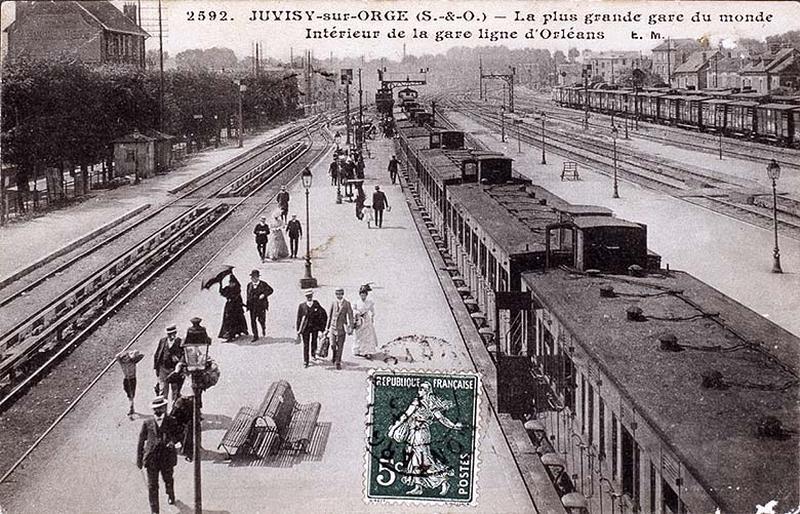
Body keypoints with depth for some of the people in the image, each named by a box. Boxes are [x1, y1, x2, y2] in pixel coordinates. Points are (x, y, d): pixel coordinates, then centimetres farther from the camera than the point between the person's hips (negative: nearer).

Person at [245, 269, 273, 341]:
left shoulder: (263, 284, -3)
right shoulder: (249, 285, 9)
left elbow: (270, 290, -1)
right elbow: (248, 295, 17)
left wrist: (264, 294, -17)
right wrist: (248, 304, 13)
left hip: (261, 305, -3)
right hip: (252, 306, 3)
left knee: (261, 319, -5)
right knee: (253, 320, -3)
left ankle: (264, 328, 31)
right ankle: (255, 336, 5)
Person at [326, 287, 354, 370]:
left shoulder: (347, 304, -2)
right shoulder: (333, 303, 4)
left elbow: (350, 316, -1)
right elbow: (330, 316, 12)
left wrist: (351, 328, -8)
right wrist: (327, 327, 13)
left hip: (342, 327, -1)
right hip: (333, 326, 1)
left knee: (340, 346, 1)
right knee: (333, 345, -6)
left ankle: (338, 362, 12)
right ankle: (335, 355, 26)